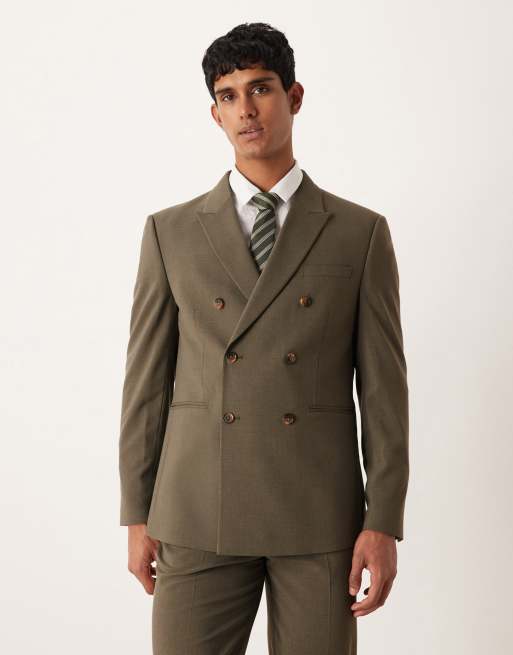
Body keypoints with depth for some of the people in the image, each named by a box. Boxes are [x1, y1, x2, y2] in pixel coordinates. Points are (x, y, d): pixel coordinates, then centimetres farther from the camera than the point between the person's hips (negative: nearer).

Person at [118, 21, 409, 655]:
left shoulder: (361, 233, 3)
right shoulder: (170, 232, 6)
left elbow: (383, 386, 0)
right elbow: (147, 378, 6)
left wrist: (383, 523, -6)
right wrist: (137, 515, 4)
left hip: (320, 514, 0)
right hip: (200, 511, 1)